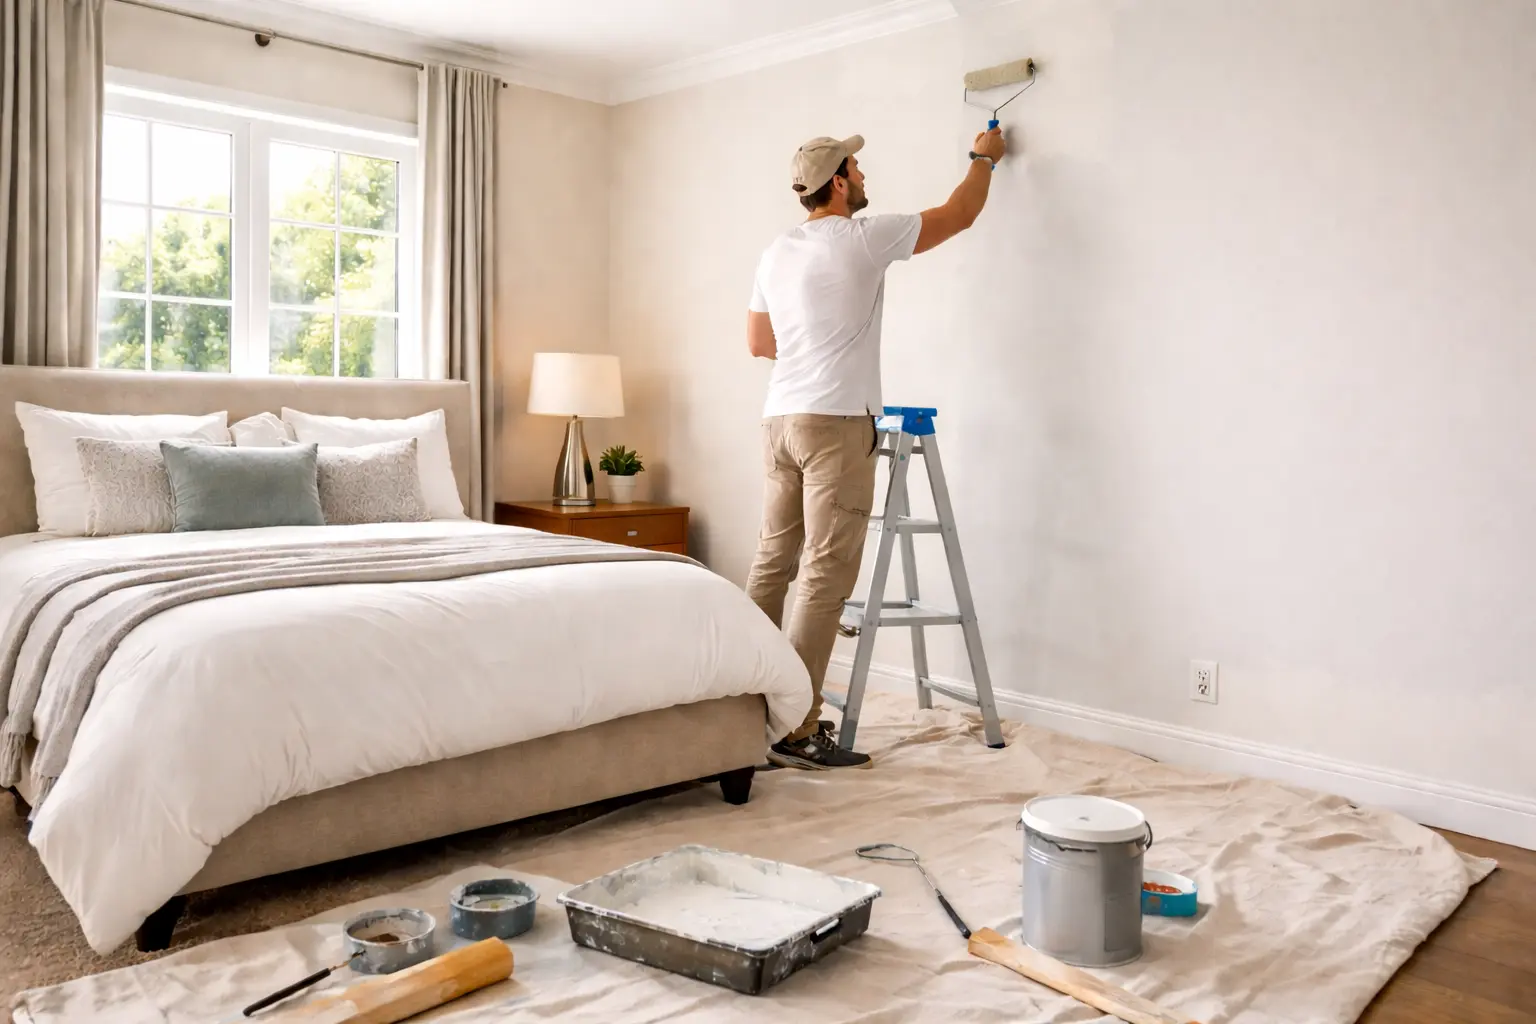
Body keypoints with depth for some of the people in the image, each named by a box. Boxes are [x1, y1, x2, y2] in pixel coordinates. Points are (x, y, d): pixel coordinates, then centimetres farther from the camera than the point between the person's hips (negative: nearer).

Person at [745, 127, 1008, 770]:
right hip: (837, 422, -8)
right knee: (828, 575, -8)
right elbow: (960, 214, 6)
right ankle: (798, 731, -8)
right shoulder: (861, 239, -6)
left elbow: (757, 343, 22)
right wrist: (984, 159, 24)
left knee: (772, 561, 12)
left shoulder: (776, 253, 14)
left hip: (781, 420, 8)